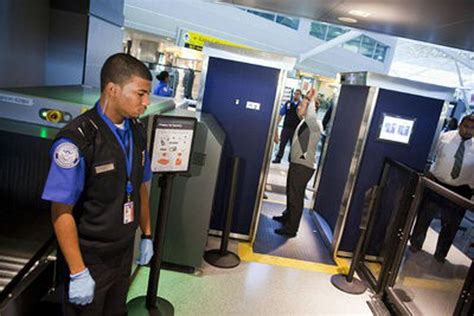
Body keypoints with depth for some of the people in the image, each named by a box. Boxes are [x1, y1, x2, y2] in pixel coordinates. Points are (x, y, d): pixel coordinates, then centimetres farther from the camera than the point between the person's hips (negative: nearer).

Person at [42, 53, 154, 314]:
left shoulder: (136, 131, -3)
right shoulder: (76, 140, -24)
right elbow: (62, 212, -20)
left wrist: (146, 235, 11)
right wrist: (78, 272, -17)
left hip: (124, 251, 6)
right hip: (88, 256, -6)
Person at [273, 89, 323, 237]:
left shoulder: (316, 125, -20)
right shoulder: (304, 122, 10)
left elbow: (310, 116, -38)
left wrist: (311, 100, -30)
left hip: (304, 166, -9)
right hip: (295, 163, 9)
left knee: (296, 197, 0)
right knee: (290, 193, 23)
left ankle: (291, 229, 11)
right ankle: (287, 217, 43)